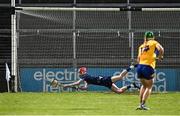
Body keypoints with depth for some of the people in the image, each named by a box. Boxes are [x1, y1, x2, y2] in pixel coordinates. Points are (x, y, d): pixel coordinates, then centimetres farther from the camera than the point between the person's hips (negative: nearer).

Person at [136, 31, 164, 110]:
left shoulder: (141, 46, 18)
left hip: (140, 66, 5)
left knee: (144, 86, 23)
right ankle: (143, 104, -4)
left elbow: (138, 59, 12)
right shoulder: (154, 43, 6)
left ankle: (140, 104, 17)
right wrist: (160, 57, 4)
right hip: (148, 67, -5)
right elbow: (161, 49, -12)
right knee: (149, 87, 7)